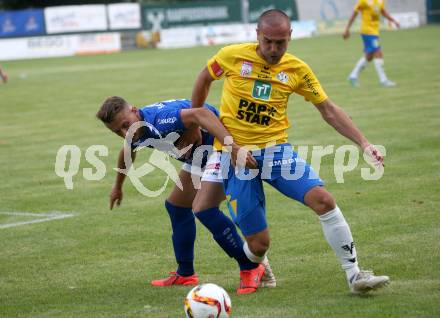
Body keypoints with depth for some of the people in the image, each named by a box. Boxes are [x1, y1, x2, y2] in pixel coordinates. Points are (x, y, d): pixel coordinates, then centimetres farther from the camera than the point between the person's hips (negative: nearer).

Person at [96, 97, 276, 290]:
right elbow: (128, 153, 24)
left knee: (204, 210, -22)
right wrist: (118, 186, 40)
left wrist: (233, 147, -58)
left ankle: (252, 268, -9)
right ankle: (185, 274, 28)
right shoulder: (135, 133, -1)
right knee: (176, 206, 16)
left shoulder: (159, 119, -32)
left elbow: (201, 114, -48)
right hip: (198, 155, 10)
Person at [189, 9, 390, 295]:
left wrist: (364, 143, -3)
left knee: (323, 199, -21)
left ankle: (354, 275, -11)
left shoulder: (297, 70, -1)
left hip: (276, 150, 2)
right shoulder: (233, 56, -7)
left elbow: (328, 110, 5)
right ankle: (255, 268, 35)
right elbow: (205, 79, 13)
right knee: (259, 244, -5)